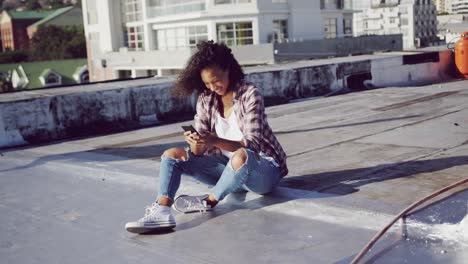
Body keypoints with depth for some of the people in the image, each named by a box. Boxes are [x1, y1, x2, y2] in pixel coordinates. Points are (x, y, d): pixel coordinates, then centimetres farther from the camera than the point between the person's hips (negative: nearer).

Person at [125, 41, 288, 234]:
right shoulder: (206, 99, 2)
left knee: (241, 156, -41)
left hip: (263, 169, -6)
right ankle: (162, 211, -29)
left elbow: (252, 144, -23)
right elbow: (198, 151, -2)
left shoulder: (249, 94, -14)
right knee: (172, 155, -5)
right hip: (230, 168, 6)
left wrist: (215, 141, -38)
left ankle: (209, 201, -14)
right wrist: (195, 143, -27)